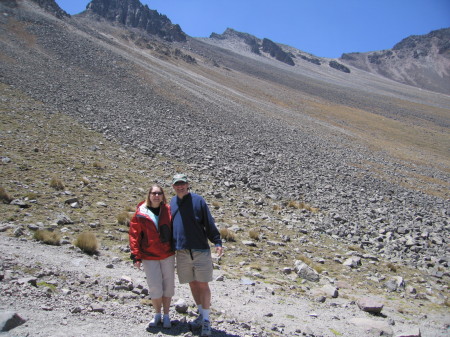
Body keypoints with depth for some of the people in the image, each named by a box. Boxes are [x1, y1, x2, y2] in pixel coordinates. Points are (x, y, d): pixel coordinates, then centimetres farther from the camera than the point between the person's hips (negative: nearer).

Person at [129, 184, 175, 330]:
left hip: (168, 255, 2)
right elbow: (134, 235, -5)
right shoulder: (141, 213, -6)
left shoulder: (167, 210, 0)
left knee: (168, 285, 8)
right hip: (149, 257, -2)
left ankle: (166, 315, 25)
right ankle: (157, 314, 24)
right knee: (155, 288, 0)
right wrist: (136, 256, -9)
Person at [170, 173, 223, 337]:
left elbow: (209, 224, -5)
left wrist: (217, 242, -11)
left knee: (203, 285, 1)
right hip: (182, 252, 4)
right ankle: (201, 313, 30)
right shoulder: (172, 202, 9)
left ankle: (206, 320, 11)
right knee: (192, 284, 14)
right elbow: (169, 225, 19)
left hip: (200, 250, -4)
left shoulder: (198, 200, -5)